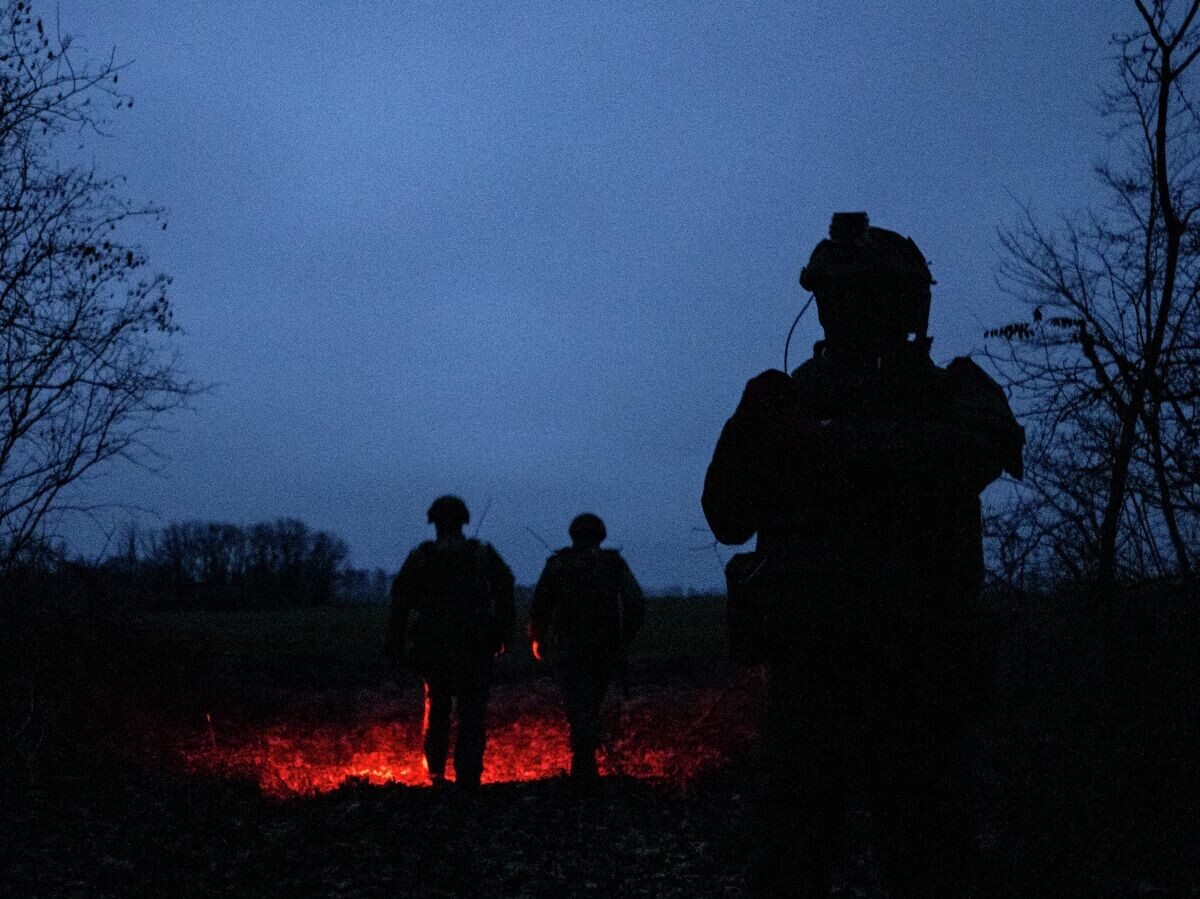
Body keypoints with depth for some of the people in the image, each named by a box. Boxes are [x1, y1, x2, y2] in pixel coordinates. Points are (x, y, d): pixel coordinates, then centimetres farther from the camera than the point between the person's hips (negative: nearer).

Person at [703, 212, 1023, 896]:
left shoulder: (957, 392, 5)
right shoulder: (793, 398, 10)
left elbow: (968, 457, -20)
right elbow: (729, 519, 6)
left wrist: (832, 445, -23)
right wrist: (752, 430, -10)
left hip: (918, 668, -1)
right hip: (808, 661, 1)